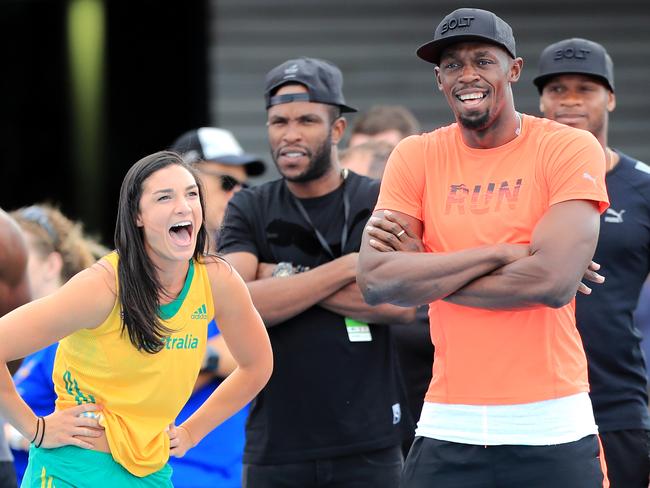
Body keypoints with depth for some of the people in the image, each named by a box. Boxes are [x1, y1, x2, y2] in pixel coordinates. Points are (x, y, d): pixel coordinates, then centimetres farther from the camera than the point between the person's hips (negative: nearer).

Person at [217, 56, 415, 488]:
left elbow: (402, 303, -13)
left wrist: (287, 279, -10)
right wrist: (347, 267, -12)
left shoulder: (379, 202, 2)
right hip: (275, 447, 1)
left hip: (368, 447, -1)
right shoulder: (249, 210, 7)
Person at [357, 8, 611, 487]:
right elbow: (374, 279, -8)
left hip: (552, 431, -2)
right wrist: (501, 253, -13)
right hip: (448, 431, 2)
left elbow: (555, 281, -17)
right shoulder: (416, 157, 5)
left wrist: (422, 269, -9)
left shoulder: (569, 149, -3)